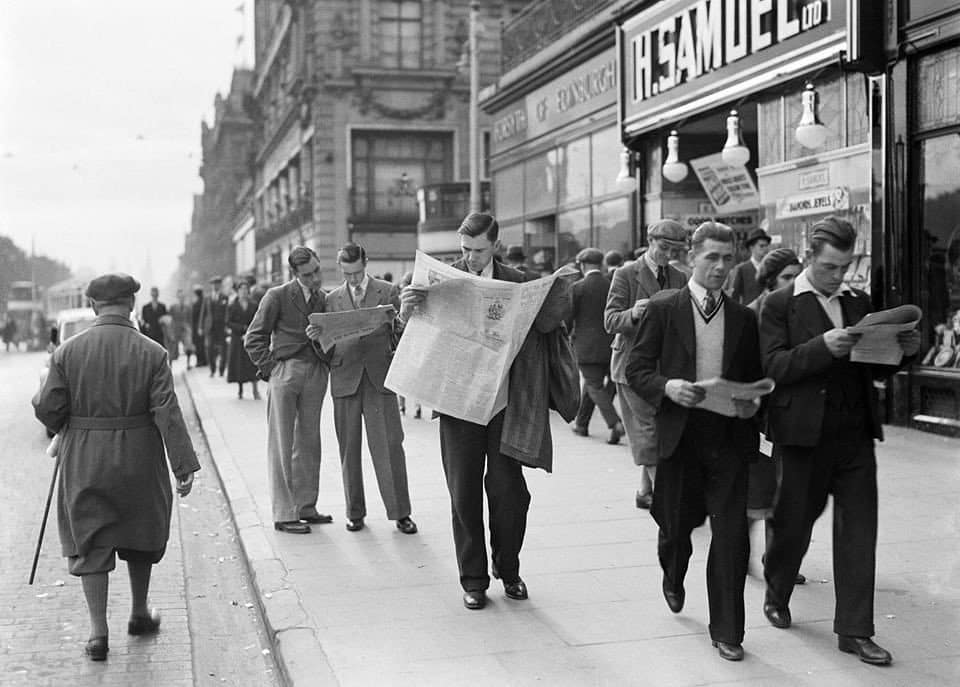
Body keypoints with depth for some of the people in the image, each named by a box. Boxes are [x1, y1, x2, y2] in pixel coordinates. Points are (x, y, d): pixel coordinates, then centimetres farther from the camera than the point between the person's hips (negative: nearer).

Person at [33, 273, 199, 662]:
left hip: (84, 464, 0)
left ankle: (98, 631, 4)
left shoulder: (68, 352, -6)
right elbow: (168, 413, -14)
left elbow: (48, 411, -5)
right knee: (140, 534, 19)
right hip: (138, 461, 0)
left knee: (90, 544, 9)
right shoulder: (152, 353, -9)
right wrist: (184, 466, -12)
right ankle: (140, 614, 33)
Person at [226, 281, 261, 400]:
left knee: (253, 365, -8)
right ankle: (240, 390, 10)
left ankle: (255, 390, -10)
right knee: (238, 364, 1)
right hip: (237, 339, 0)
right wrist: (243, 328, -13)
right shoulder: (232, 306, 3)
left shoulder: (253, 306, 6)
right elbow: (228, 323, -2)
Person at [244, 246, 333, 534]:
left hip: (315, 374, 5)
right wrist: (269, 368, -8)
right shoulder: (277, 296, -4)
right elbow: (254, 338, -2)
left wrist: (328, 363, 4)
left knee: (309, 442, 10)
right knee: (281, 444, -2)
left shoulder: (324, 299, 10)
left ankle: (305, 507, 19)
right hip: (285, 371, -5)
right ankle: (283, 514, 1)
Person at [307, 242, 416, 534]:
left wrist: (394, 319, -18)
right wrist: (317, 337, -10)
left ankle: (400, 513, 2)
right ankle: (355, 512, 14)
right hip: (345, 378, 2)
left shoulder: (387, 291, 7)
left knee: (390, 446, -5)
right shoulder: (332, 298, 12)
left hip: (379, 376, -2)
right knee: (349, 448, 5)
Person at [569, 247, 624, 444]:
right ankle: (581, 423, 28)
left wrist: (567, 335, 13)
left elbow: (568, 317, -5)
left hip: (587, 346, -4)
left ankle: (615, 423, -18)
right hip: (612, 345, 4)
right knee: (592, 383, 18)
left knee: (595, 387, -1)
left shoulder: (577, 288, -8)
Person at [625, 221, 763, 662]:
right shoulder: (662, 310, 2)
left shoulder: (744, 318, 9)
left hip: (730, 437, 1)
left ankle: (727, 632, 8)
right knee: (676, 524, 12)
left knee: (731, 535, -4)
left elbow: (757, 378, 16)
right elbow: (636, 369, 0)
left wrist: (753, 403, -5)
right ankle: (673, 579, 47)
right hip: (680, 435, -1)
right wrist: (666, 386, -19)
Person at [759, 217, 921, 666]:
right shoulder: (780, 305, -3)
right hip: (804, 434, -4)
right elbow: (774, 367, -14)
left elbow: (873, 365, 13)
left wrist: (903, 351, -7)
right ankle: (776, 595, 37)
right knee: (794, 524, 11)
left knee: (859, 531, 3)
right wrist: (823, 347, -25)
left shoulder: (859, 302, 13)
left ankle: (854, 631, 11)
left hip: (855, 434, 4)